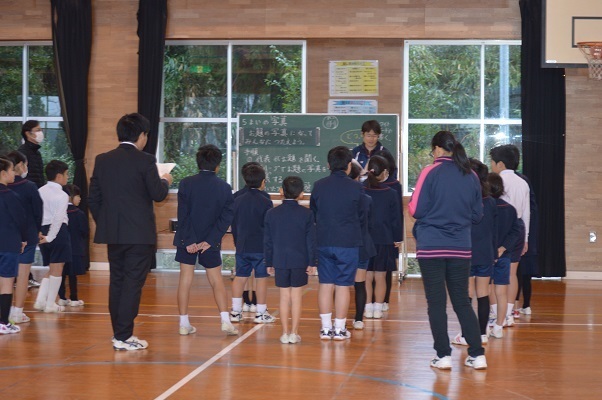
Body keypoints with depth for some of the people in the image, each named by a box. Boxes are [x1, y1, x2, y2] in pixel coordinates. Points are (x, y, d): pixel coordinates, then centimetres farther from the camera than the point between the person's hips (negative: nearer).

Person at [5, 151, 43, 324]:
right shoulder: (29, 187, -12)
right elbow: (38, 211, -5)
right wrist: (38, 230, 11)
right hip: (27, 235, -3)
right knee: (23, 273, 3)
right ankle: (17, 312, 4)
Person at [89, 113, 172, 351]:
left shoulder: (102, 160, 6)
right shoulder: (145, 161, -10)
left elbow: (93, 198, 7)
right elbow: (157, 194, -9)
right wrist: (165, 181, 11)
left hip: (112, 232, 5)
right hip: (139, 233, -5)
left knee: (117, 282, 14)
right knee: (133, 284, -2)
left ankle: (118, 332, 19)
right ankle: (124, 337, -4)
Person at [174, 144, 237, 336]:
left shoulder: (186, 184, -7)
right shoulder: (224, 188, -4)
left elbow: (183, 215, -11)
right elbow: (226, 218, -8)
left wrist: (190, 241, -10)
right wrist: (210, 241, -8)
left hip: (188, 241, 0)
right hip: (210, 242, 0)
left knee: (185, 279, 6)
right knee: (216, 280, 9)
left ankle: (184, 324, 8)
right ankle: (225, 321, -1)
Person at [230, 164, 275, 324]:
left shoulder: (237, 201, 6)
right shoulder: (265, 203, -9)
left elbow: (233, 225, 13)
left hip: (242, 247, 5)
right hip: (261, 248, -5)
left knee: (240, 277, 11)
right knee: (261, 278, 1)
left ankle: (236, 311, 12)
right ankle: (261, 313, 4)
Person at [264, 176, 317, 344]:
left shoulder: (271, 213, 1)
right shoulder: (307, 214, -4)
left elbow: (267, 241, 5)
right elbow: (311, 240, -3)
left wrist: (269, 262, 12)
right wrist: (312, 262, 2)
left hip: (280, 261, 1)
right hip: (300, 261, -1)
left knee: (284, 297, 7)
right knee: (296, 297, 4)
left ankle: (285, 333, 8)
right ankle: (294, 333, 6)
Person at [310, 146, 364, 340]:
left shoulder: (318, 186, -1)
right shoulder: (356, 188, -7)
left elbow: (312, 213, 9)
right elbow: (361, 215, 5)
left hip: (323, 242, 3)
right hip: (348, 242, -2)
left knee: (325, 284, 9)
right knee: (343, 285, 3)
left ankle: (326, 328, 12)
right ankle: (339, 329, 7)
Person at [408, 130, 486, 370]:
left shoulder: (431, 173, -9)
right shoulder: (471, 176, 4)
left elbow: (416, 210, -9)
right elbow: (477, 215, 11)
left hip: (431, 247, -4)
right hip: (460, 248, 4)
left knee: (436, 303, 3)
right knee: (462, 301, 12)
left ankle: (443, 356, 4)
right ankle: (477, 355, 9)